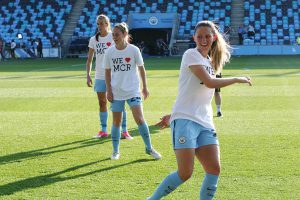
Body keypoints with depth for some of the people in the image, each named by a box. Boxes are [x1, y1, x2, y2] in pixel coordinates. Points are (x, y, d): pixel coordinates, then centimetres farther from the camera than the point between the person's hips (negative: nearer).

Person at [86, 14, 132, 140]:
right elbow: (89, 59, 10)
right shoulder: (93, 40, 7)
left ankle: (124, 131, 4)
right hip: (100, 76, 4)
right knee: (102, 103, 8)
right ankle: (103, 131, 16)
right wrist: (88, 75, 1)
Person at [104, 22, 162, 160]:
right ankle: (115, 151, 17)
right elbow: (107, 72, 6)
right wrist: (109, 90, 1)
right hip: (116, 92, 2)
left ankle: (149, 148, 5)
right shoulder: (109, 52, -1)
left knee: (139, 119, -9)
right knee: (116, 122, 5)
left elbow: (141, 69, 3)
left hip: (133, 91, -2)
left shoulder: (134, 50, -6)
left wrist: (145, 87, 4)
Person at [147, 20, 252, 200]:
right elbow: (209, 83, -16)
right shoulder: (191, 55, -4)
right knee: (185, 173, -12)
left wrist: (173, 115, 18)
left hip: (205, 123, 7)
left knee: (214, 170, -6)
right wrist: (237, 79, -4)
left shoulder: (210, 62, 19)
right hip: (185, 121, -7)